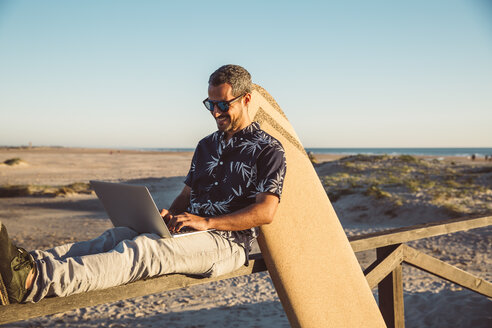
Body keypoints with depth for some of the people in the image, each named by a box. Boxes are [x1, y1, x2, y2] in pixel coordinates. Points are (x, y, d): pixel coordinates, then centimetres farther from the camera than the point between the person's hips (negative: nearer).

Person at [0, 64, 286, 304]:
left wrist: (207, 222, -19)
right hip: (189, 231, 7)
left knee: (140, 249, -31)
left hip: (227, 242, -7)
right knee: (118, 235, -20)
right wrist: (169, 216, 0)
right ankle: (29, 262, -37)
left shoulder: (268, 150, -2)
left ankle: (32, 281, -47)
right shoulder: (207, 145, 22)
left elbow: (265, 212, -12)